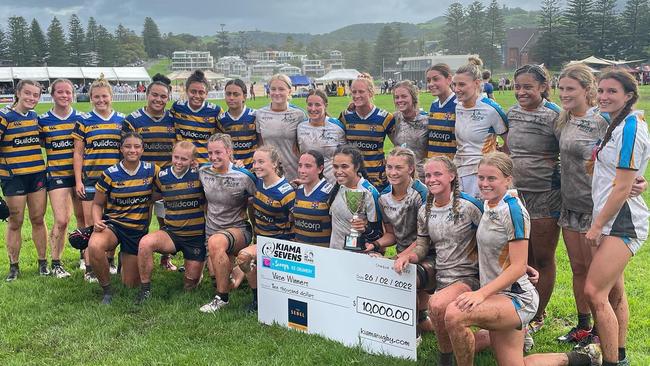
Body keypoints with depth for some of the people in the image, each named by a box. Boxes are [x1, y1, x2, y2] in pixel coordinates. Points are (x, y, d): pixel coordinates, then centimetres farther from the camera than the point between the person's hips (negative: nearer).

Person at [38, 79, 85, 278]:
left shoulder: (81, 118, 4)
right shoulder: (43, 120, 2)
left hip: (80, 173, 1)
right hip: (57, 174, -1)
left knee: (83, 218, 6)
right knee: (61, 221, -8)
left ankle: (85, 255, 22)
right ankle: (56, 264, 8)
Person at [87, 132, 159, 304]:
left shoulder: (152, 170, -4)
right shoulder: (110, 174, -7)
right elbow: (98, 204, 2)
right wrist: (97, 221, -17)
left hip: (139, 230, 2)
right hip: (113, 225, -2)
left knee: (131, 284, 8)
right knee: (94, 246, -38)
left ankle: (124, 257, 44)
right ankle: (107, 289, -11)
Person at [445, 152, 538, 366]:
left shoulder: (513, 210, -16)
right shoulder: (488, 206, 8)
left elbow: (518, 267, -20)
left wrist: (481, 293, -28)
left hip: (516, 299, -9)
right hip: (497, 296, 9)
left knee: (454, 314, -31)